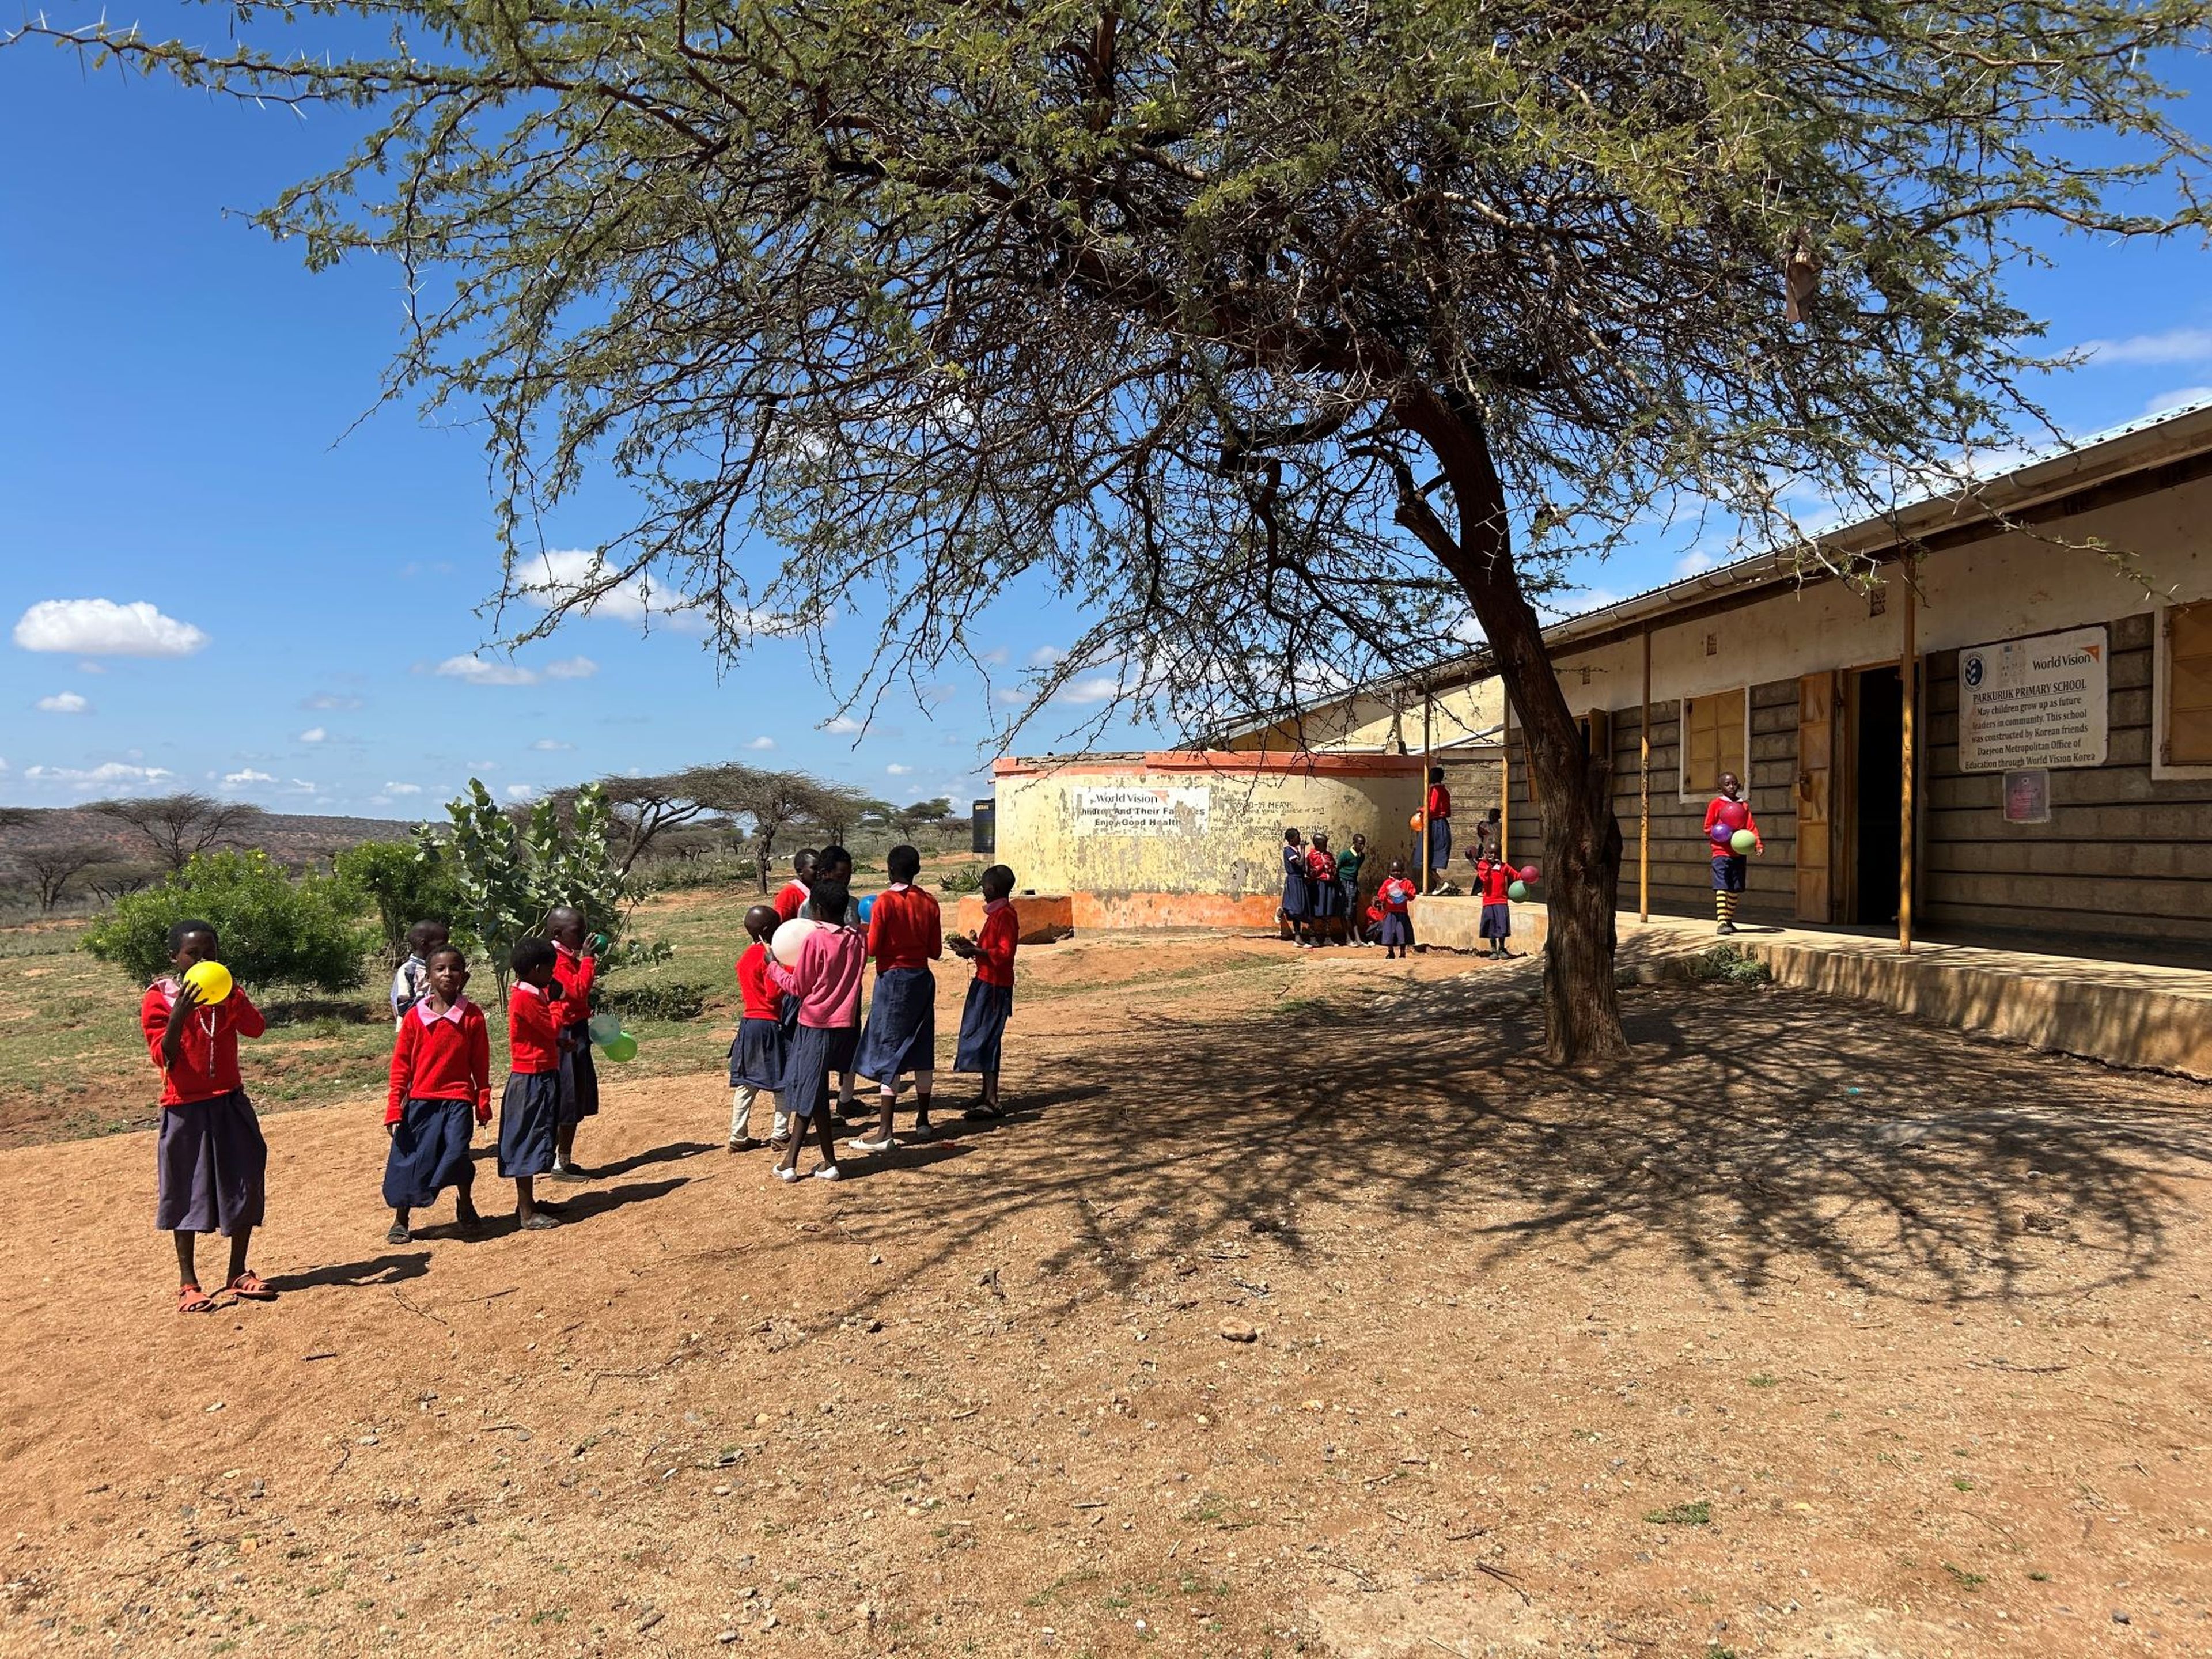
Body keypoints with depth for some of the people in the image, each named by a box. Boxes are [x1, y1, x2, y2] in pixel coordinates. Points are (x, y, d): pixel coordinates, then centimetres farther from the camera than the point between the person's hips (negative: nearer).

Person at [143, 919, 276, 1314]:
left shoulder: (228, 992, 4)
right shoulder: (158, 998, -6)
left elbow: (256, 1028, -13)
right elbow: (164, 1056, -15)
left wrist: (231, 995, -27)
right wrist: (179, 1014, -28)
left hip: (230, 1103, 4)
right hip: (185, 1109, -3)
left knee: (244, 1186, 6)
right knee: (187, 1193, 4)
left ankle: (239, 1273, 20)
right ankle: (188, 1283, 15)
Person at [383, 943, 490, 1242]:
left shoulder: (472, 1016, -1)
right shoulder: (414, 1017, 0)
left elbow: (481, 1064, 4)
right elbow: (401, 1065, 3)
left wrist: (483, 1103, 5)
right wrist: (394, 1107, -1)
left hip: (458, 1099, -1)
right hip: (420, 1100, 1)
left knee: (456, 1154, -13)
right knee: (409, 1159, 4)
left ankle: (465, 1202, 16)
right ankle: (400, 1221, 23)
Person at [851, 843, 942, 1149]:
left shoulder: (885, 902, -12)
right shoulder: (929, 903, 2)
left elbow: (872, 948, -12)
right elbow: (935, 951, 4)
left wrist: (863, 932, 7)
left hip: (893, 978, -5)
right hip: (923, 978, 5)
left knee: (888, 1054, -4)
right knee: (922, 1050, 15)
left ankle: (884, 1133, -7)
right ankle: (923, 1121, 24)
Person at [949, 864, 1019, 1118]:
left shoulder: (1005, 915, -15)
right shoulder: (996, 913, 17)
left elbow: (1004, 953, -22)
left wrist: (974, 951, -21)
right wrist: (970, 945, 15)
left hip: (994, 985, -11)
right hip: (985, 982, 11)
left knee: (986, 1039, -10)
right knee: (982, 1038, 14)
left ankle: (993, 1102, -10)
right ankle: (987, 1096, 22)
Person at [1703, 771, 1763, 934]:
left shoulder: (1744, 805, 11)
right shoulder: (1716, 804, 0)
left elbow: (1751, 826, 4)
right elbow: (1708, 828, 0)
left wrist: (1758, 844, -13)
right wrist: (1726, 836, -16)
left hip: (1739, 853, 5)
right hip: (1721, 852, -5)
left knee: (1735, 889, 10)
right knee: (1721, 888, -14)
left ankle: (1729, 920, 22)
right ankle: (1722, 923, -22)